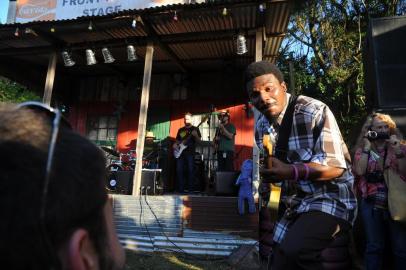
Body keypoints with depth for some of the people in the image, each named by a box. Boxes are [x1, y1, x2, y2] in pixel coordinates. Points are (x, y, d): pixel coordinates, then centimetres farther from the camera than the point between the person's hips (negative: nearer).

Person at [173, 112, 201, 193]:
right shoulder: (181, 130, 18)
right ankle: (180, 188, 8)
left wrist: (195, 135, -21)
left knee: (190, 170, -6)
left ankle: (190, 188, 0)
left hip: (190, 152, -4)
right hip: (180, 152, 4)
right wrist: (175, 145, 2)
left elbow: (198, 141, -2)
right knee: (179, 170, 0)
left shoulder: (195, 129, 5)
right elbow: (177, 140, 22)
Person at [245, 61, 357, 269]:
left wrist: (290, 172, -40)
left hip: (330, 199, -7)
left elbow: (335, 166, -26)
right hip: (292, 204, 7)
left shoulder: (313, 111, -20)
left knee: (293, 251, -32)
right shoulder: (261, 126, 2)